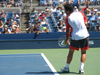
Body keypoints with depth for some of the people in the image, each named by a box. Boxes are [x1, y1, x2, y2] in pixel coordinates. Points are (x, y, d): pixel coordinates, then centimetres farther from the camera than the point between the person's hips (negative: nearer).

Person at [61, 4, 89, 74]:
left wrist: (67, 39, 16)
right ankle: (81, 68, 3)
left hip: (75, 36, -2)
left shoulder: (68, 19, -6)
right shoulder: (80, 13, 0)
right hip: (85, 35, 2)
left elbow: (68, 30, 3)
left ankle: (67, 68, 23)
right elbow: (85, 22, 11)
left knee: (71, 52, 14)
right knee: (83, 52, 12)